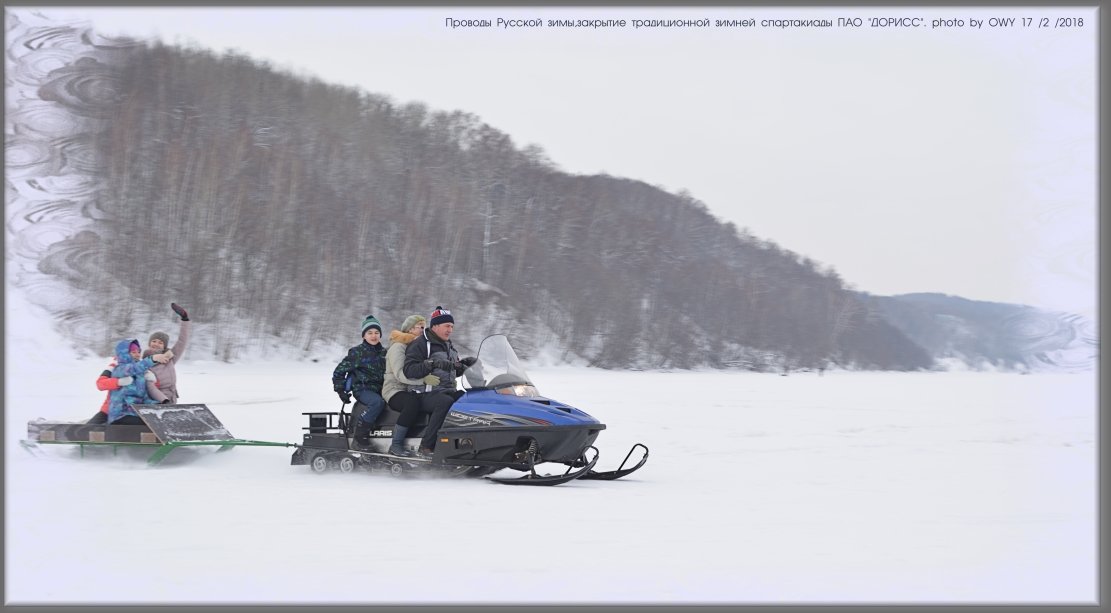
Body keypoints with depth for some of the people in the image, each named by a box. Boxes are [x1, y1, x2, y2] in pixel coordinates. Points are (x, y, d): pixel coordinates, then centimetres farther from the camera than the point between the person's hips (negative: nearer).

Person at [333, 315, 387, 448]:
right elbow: (339, 371, 2)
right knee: (378, 403, -37)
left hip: (380, 390, 6)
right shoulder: (357, 352, -2)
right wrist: (340, 391, -4)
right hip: (362, 389, -6)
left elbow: (389, 374, 26)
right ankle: (360, 430, -27)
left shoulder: (383, 353, 14)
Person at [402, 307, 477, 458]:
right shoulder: (419, 344, -6)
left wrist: (464, 364, 9)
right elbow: (409, 370, -19)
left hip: (448, 391, 8)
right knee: (446, 402, -38)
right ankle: (426, 448, -37)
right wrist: (433, 363, -30)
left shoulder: (448, 346, 21)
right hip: (425, 394, -8)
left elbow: (455, 371, 30)